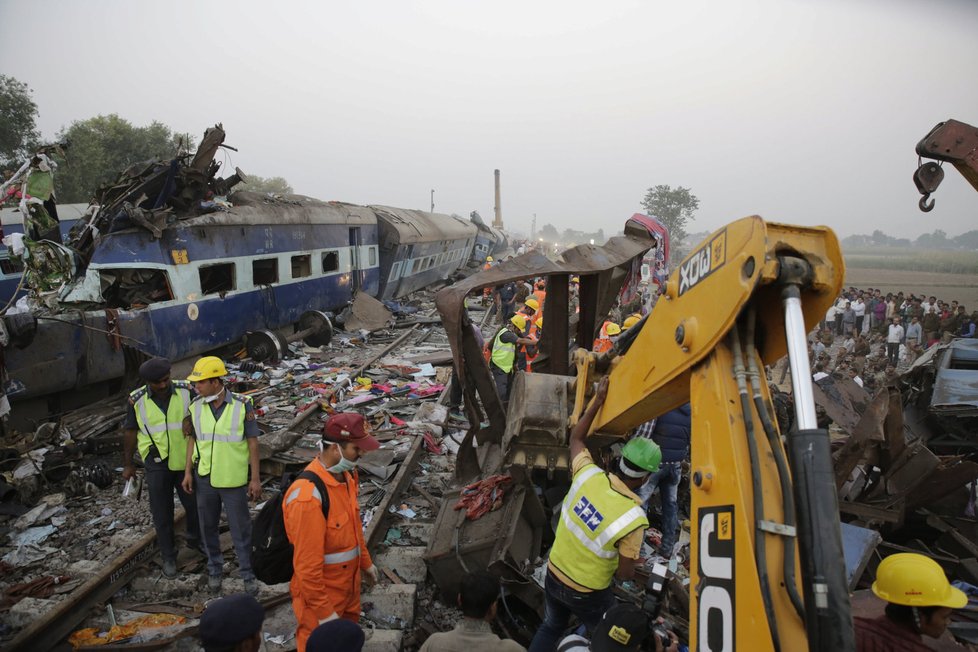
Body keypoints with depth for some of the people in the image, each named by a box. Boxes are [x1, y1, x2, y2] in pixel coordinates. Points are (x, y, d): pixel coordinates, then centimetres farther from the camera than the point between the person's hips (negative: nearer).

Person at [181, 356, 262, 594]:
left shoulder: (242, 405, -15)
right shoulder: (196, 407, -3)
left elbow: (252, 442, -10)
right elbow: (193, 439, 8)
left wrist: (255, 478, -9)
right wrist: (188, 471, 4)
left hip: (234, 479, -3)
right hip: (204, 478, 4)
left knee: (241, 529, 7)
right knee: (208, 527, 17)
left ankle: (248, 573, 24)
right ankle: (215, 569, 37)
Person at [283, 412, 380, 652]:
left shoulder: (346, 475, -4)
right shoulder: (308, 495, -32)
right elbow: (307, 563, -27)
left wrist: (365, 562, 21)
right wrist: (323, 611, -20)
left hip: (348, 583, 8)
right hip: (321, 592, -8)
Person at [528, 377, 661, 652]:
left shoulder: (588, 475, -20)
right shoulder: (633, 519, -31)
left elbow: (576, 438, 1)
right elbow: (624, 574, -19)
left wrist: (598, 400, 2)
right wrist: (635, 565, 3)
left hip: (553, 576, 5)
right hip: (588, 594, -4)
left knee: (550, 628, 31)